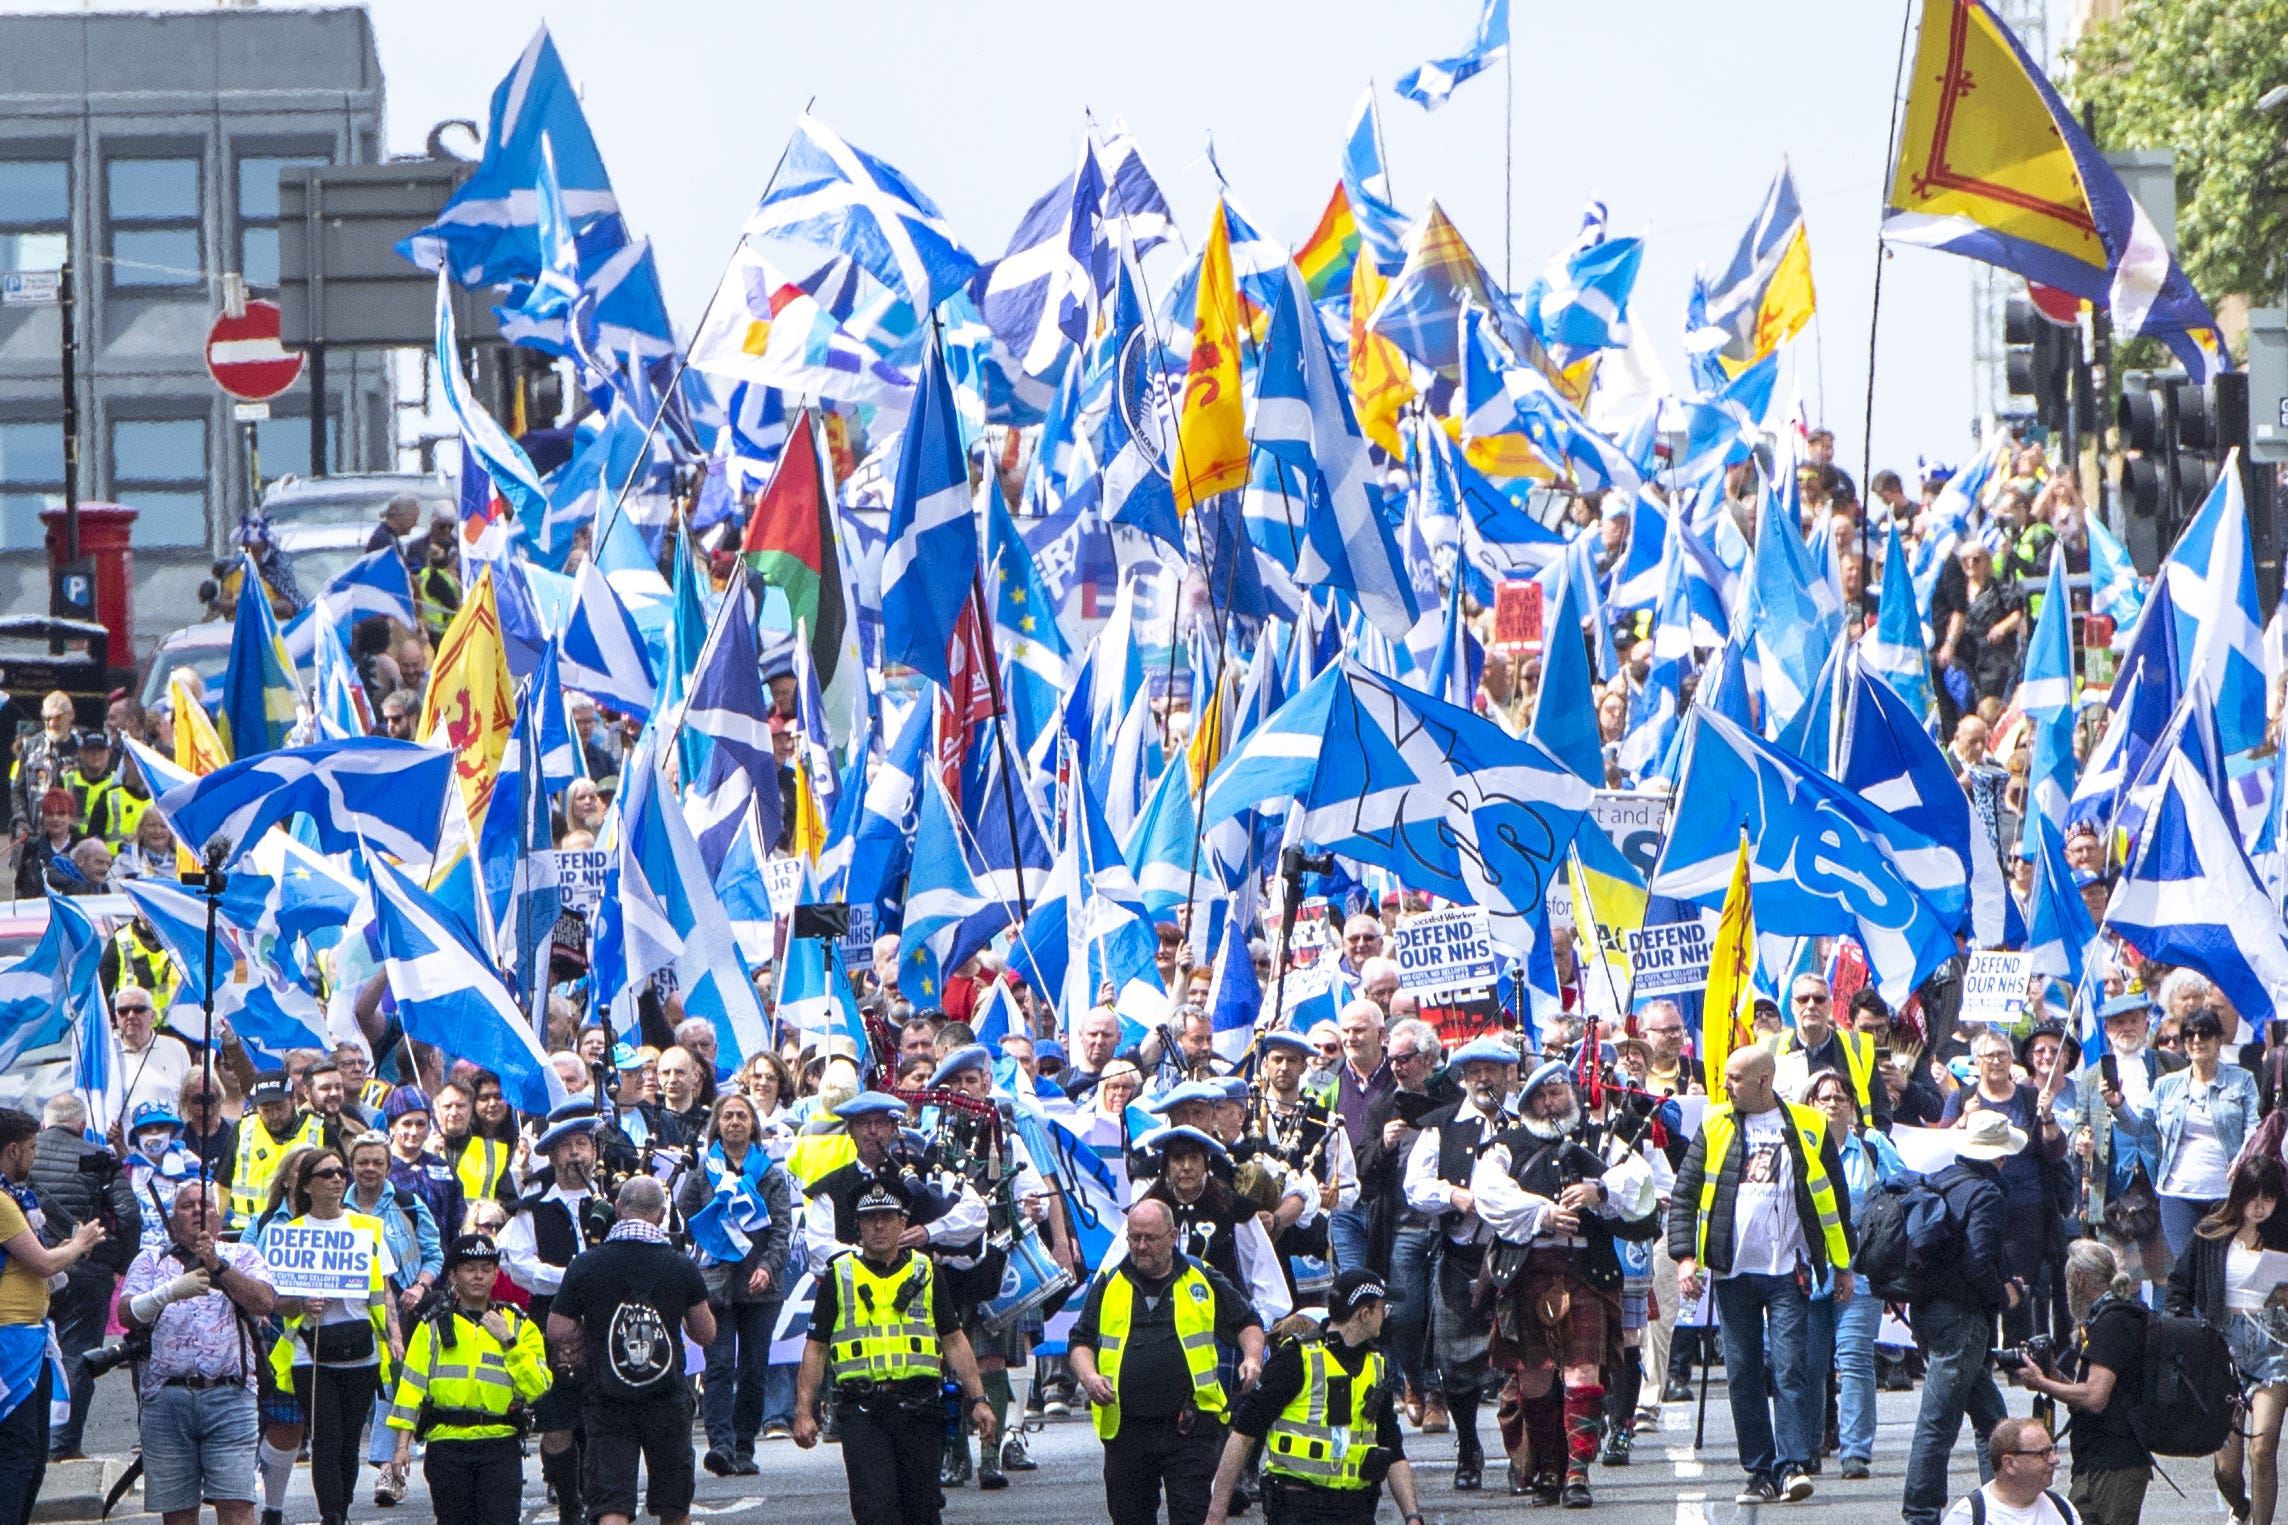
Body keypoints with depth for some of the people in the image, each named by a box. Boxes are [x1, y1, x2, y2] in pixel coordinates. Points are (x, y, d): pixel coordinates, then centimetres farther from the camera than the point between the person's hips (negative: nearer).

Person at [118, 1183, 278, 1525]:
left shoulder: (242, 1257, 15)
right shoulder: (152, 1259, 16)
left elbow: (264, 1302, -3)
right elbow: (127, 1313, 0)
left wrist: (219, 1266, -14)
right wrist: (172, 1290, -17)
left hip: (229, 1396, -1)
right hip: (165, 1399, 1)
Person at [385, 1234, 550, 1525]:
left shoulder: (519, 1326, 10)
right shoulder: (434, 1327, 11)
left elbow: (537, 1387, -1)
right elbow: (411, 1384, 6)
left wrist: (508, 1342, -10)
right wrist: (403, 1443, -3)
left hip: (499, 1447, -1)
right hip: (447, 1444, 1)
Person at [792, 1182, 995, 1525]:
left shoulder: (926, 1273, 14)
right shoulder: (839, 1276, 9)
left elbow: (954, 1342, 15)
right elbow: (816, 1348, 9)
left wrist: (978, 1400, 7)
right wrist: (804, 1412, 1)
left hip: (918, 1407, 2)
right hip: (862, 1412, -2)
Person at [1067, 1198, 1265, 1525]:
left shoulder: (1203, 1280, 7)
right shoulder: (1109, 1284, 10)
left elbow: (1248, 1324, 16)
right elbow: (1081, 1340, 14)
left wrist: (1252, 1358, -4)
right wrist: (1088, 1377, -6)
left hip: (1190, 1428, -2)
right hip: (1126, 1429, 2)